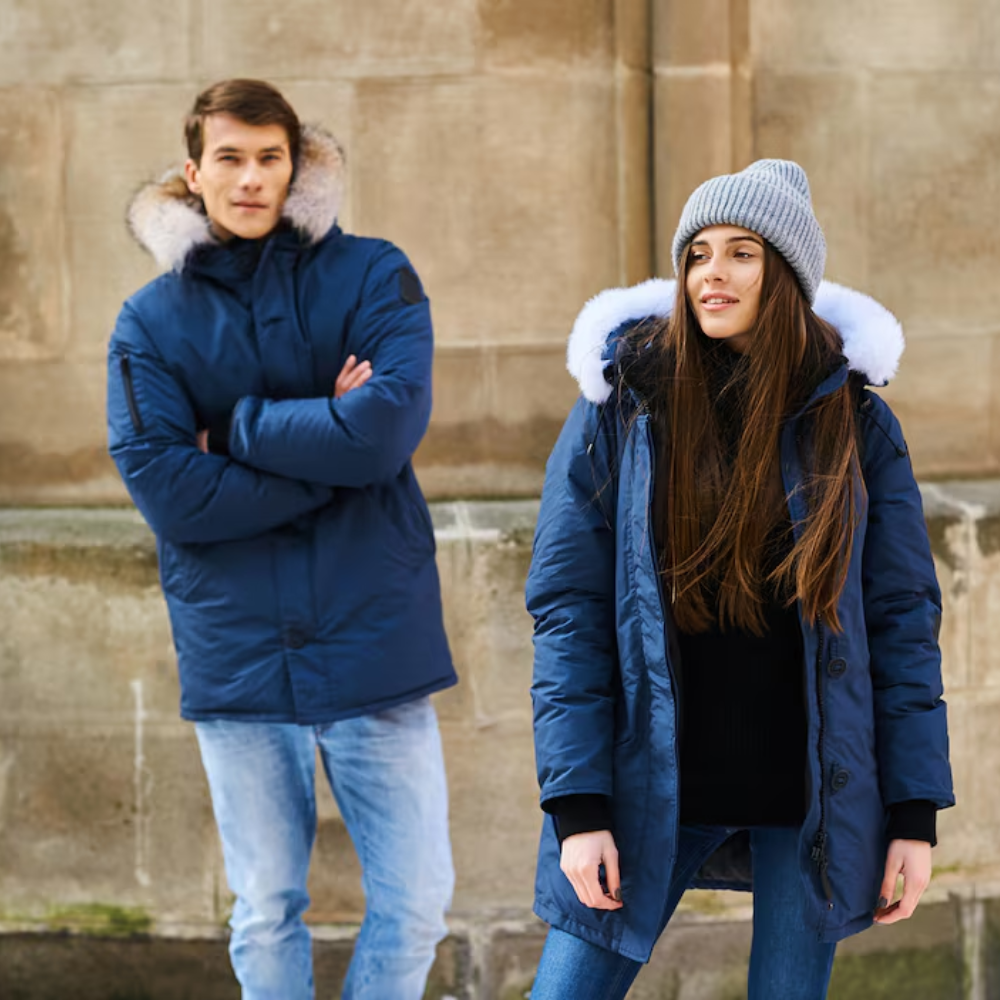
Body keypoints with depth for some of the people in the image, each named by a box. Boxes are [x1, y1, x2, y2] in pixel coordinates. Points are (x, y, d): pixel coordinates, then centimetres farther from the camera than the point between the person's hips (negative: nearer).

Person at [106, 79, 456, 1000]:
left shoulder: (373, 278, 1)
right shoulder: (151, 320, 3)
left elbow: (389, 425, -15)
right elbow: (165, 491, -9)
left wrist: (240, 428, -9)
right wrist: (329, 448, -11)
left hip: (374, 638, 0)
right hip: (238, 650, 1)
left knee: (416, 899, 1)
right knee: (266, 914, 9)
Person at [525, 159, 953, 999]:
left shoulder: (854, 418, 1)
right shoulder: (621, 406, -2)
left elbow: (903, 617, 1)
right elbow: (568, 611, -5)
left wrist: (916, 811, -5)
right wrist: (577, 805, -13)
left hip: (814, 795, 1)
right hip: (653, 789, 0)